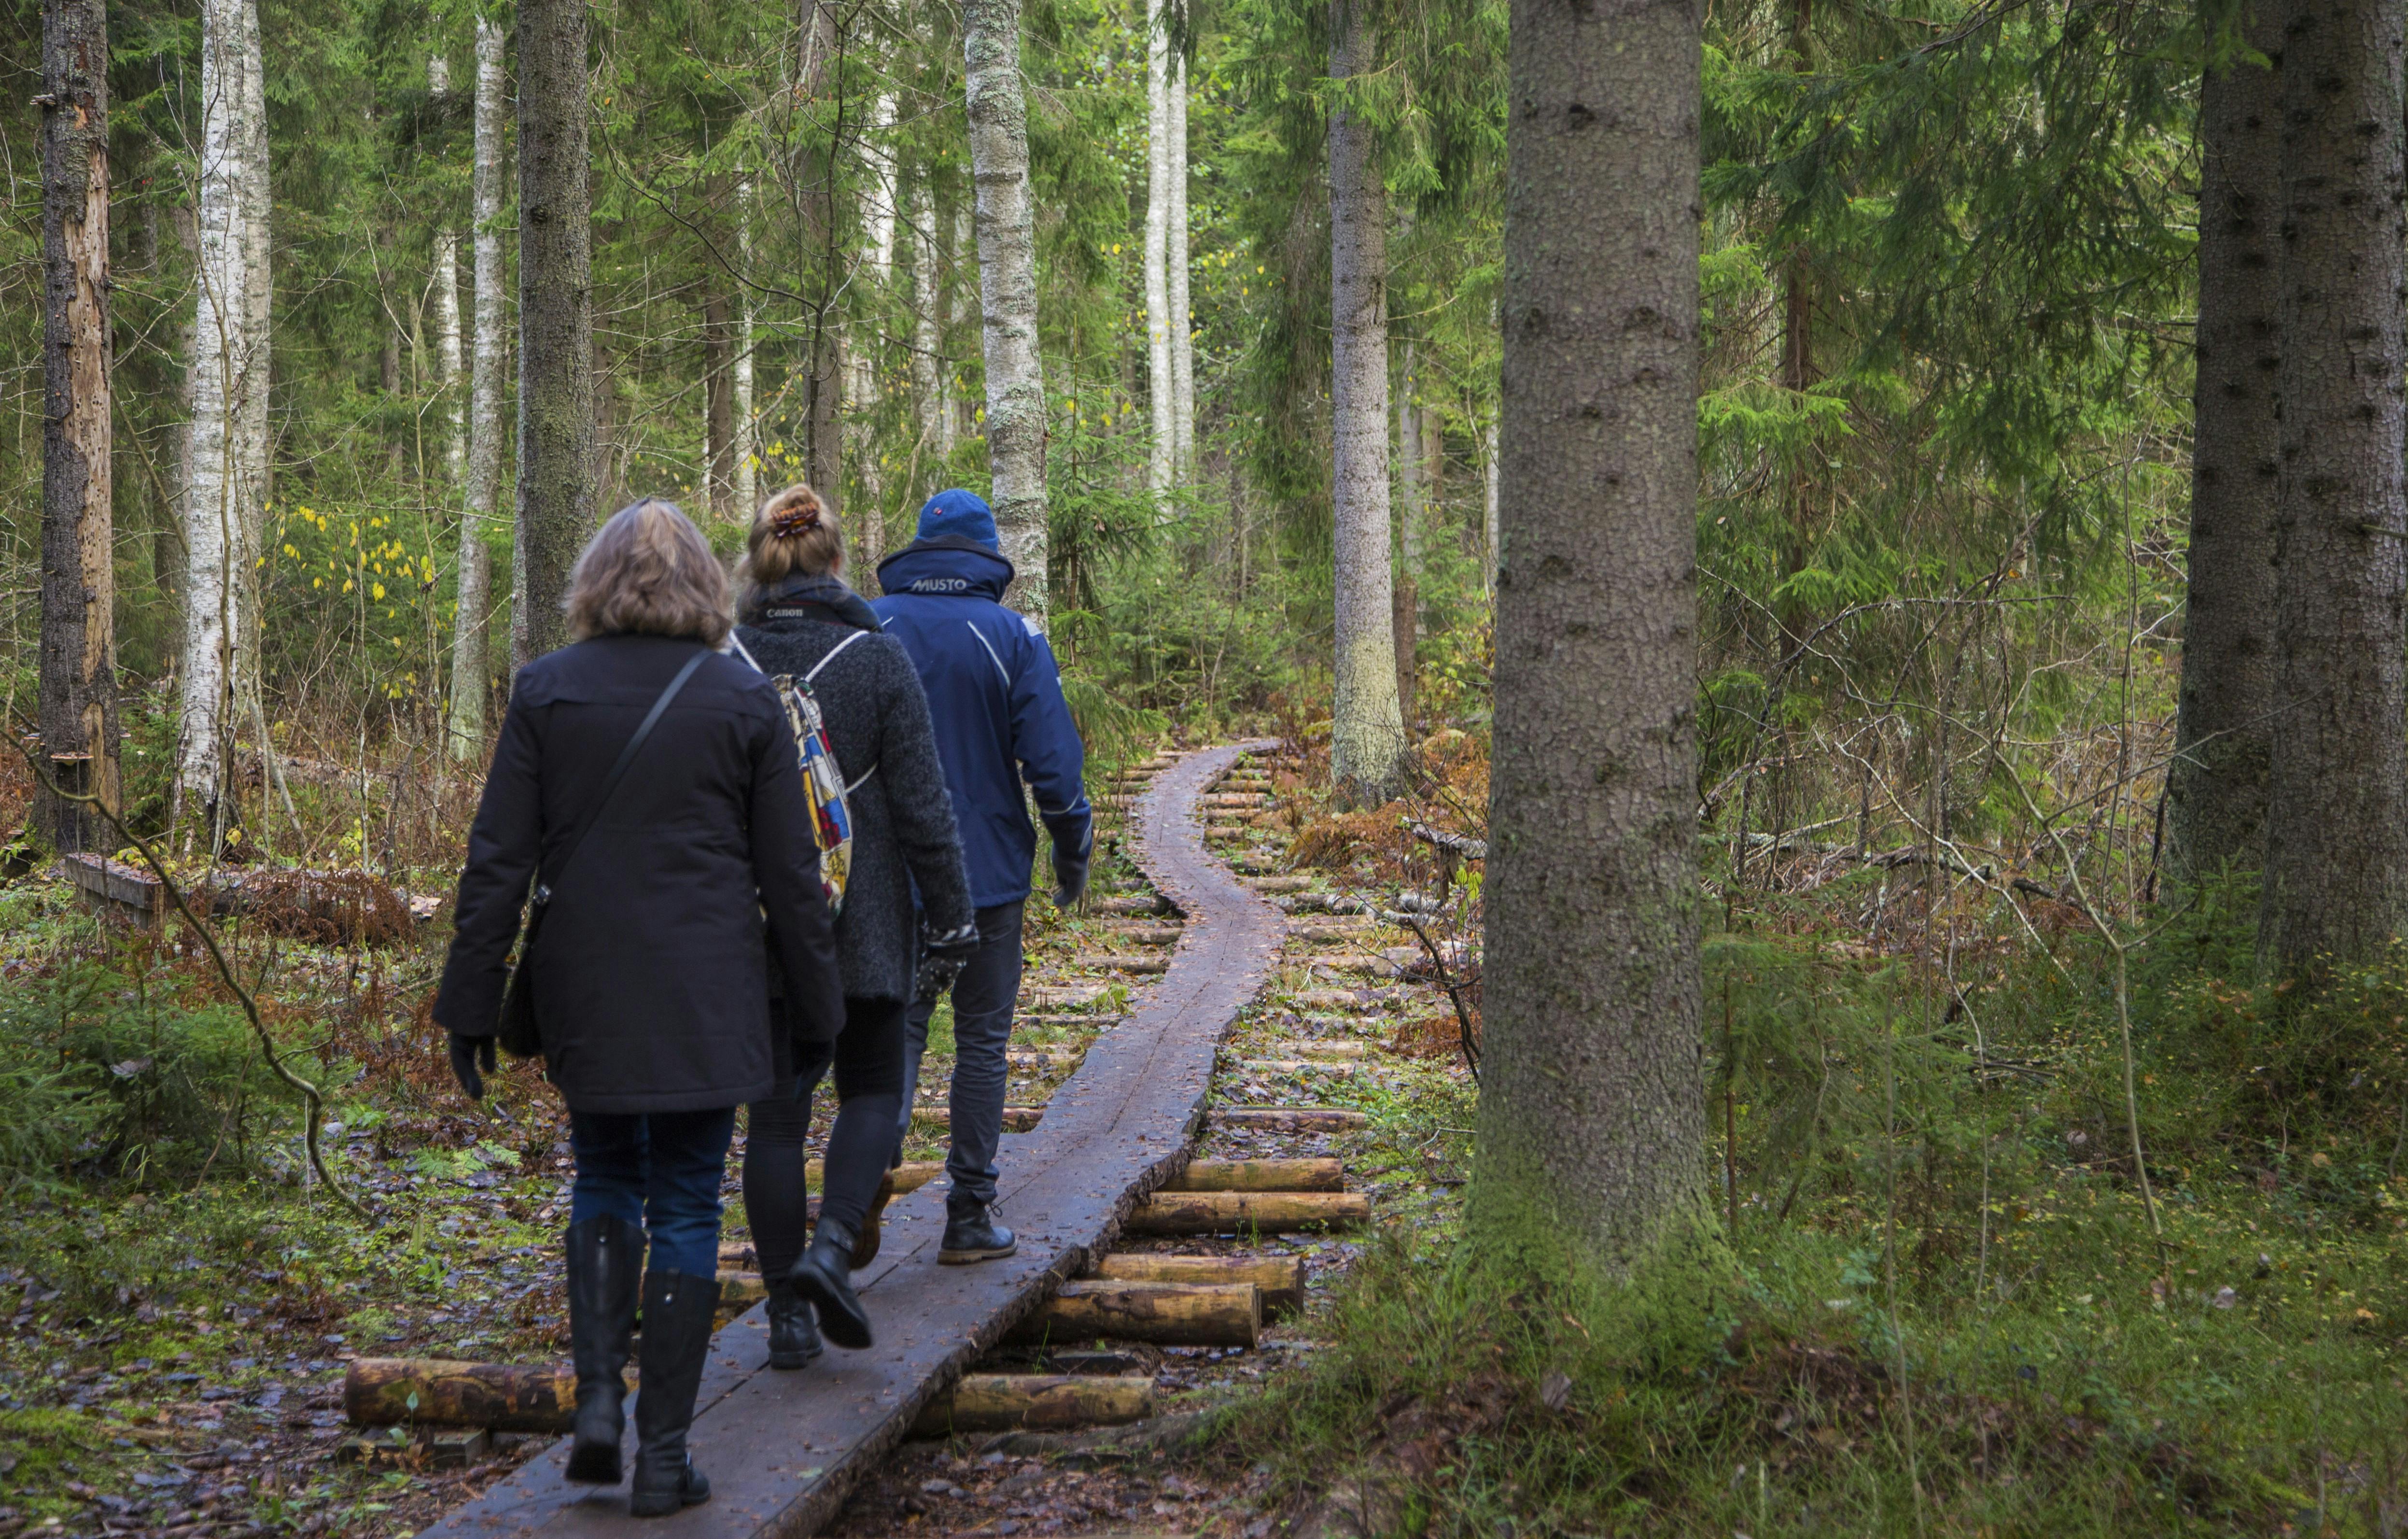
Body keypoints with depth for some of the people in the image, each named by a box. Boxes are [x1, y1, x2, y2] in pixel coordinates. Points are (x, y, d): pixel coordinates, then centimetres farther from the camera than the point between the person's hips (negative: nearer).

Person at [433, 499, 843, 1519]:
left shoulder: (547, 691, -2)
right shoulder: (744, 700, -3)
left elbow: (498, 862, -3)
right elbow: (790, 874, 0)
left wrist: (471, 1006, 3)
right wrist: (817, 1006, 11)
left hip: (585, 994, 1)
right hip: (707, 998, -1)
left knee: (605, 1180, 20)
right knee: (686, 1207, 6)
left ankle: (598, 1398, 4)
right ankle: (663, 1454, 6)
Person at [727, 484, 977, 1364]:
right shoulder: (878, 661, -8)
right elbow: (921, 803, -6)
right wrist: (952, 913, 3)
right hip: (859, 925, -2)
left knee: (774, 1109, 8)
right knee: (871, 1090, 13)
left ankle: (787, 1313, 9)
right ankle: (832, 1246, -10)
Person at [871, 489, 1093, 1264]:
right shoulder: (1012, 637, -6)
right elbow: (1052, 764, -10)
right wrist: (1073, 854, 4)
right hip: (987, 872, -2)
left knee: (897, 1023, 9)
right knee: (981, 1039, 8)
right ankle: (969, 1214, 10)